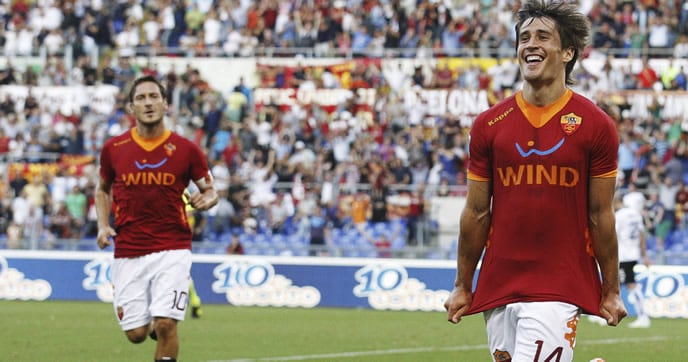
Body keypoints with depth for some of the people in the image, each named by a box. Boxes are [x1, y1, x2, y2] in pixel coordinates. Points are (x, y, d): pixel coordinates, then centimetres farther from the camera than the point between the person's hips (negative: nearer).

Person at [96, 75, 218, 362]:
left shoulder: (186, 149, -3)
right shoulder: (113, 149, 1)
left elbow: (210, 190, 9)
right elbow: (103, 189, 18)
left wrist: (206, 200, -15)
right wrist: (103, 225, 3)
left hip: (172, 249, -2)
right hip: (128, 251, 2)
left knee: (165, 324, -15)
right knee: (136, 333, 2)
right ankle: (152, 321, 39)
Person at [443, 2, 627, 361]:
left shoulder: (595, 126, -1)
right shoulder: (488, 125, 6)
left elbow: (600, 216, 2)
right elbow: (476, 213, 10)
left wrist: (611, 291, 2)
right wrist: (462, 287, 9)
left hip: (561, 288, -3)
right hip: (498, 287, 3)